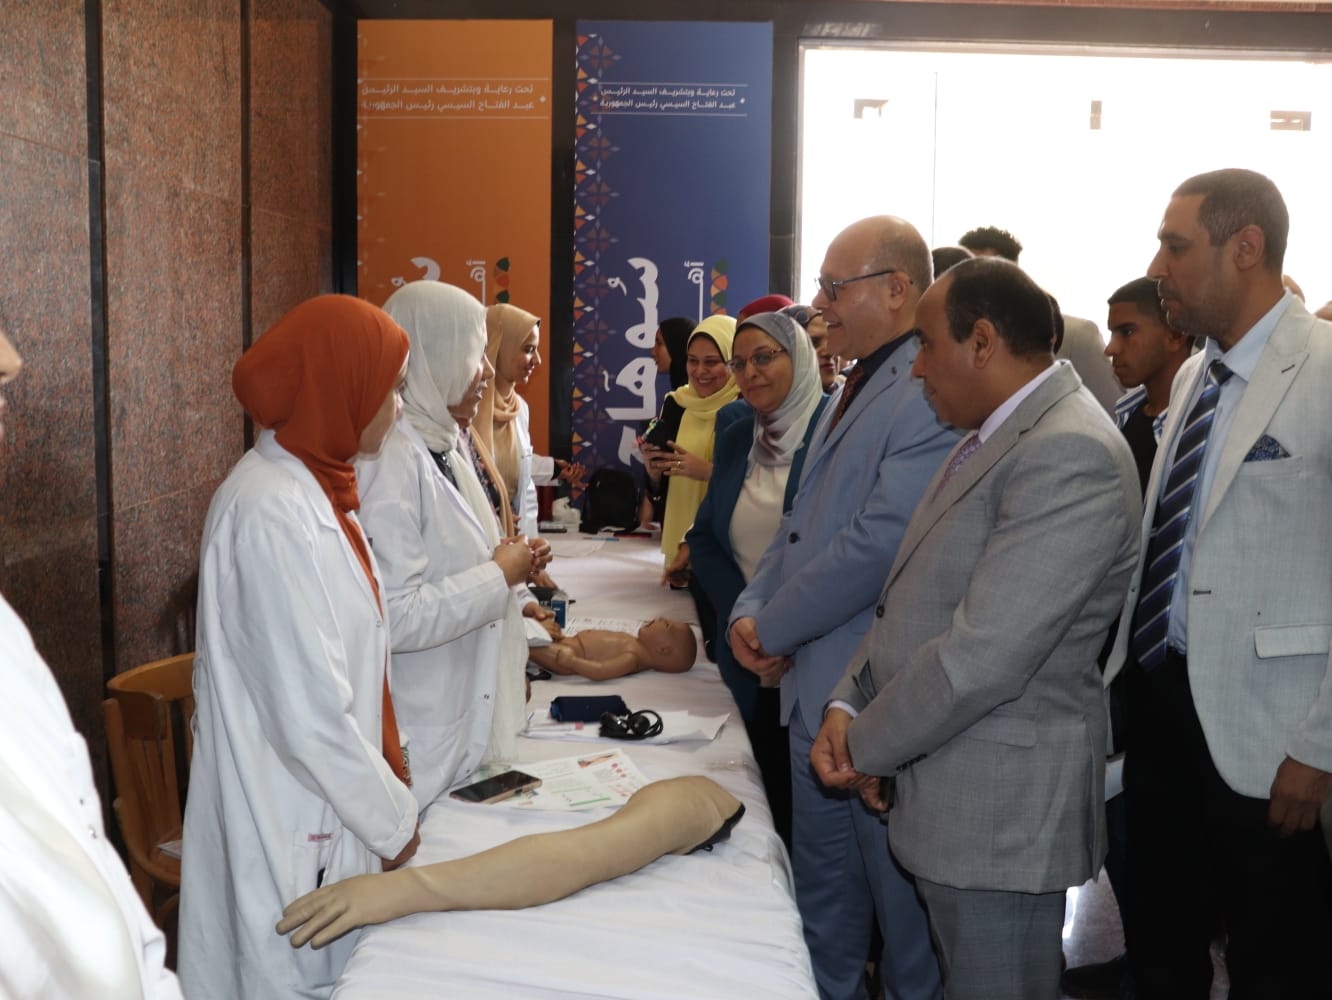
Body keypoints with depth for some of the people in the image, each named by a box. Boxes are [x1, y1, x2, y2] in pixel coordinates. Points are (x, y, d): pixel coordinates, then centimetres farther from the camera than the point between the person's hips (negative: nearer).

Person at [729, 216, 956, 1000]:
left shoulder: (933, 393, -19)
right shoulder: (855, 390, 13)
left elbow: (879, 544, -25)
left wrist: (774, 628, -13)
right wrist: (753, 608, 1)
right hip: (813, 685, 9)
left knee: (904, 902, 10)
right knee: (824, 903, 22)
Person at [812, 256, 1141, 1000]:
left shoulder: (1070, 456, -22)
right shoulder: (995, 437, 11)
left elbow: (983, 656, -27)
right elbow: (916, 596, 13)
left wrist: (864, 747, -13)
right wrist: (848, 705, -1)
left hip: (1001, 809, -9)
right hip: (953, 797, 9)